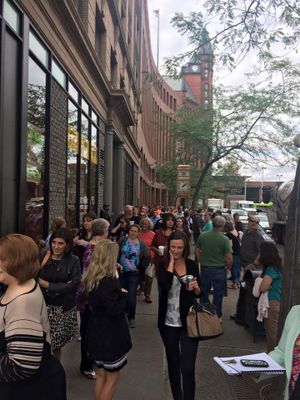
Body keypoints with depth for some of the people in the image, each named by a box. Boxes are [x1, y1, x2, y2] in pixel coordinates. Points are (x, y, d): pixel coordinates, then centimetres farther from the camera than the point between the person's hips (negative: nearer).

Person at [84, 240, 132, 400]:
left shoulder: (92, 278, 0)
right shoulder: (108, 282, -27)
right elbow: (115, 310, -28)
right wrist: (124, 295, -11)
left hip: (97, 333, 8)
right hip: (110, 335, -8)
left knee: (101, 374, 22)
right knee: (112, 377, 11)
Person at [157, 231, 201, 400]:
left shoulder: (192, 265, -1)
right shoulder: (163, 265, -4)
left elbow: (199, 294, 7)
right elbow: (164, 286, -24)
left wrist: (196, 287, -16)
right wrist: (171, 263, -17)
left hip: (188, 322, 0)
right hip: (169, 323, 1)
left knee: (188, 368, -4)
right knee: (173, 364, 17)